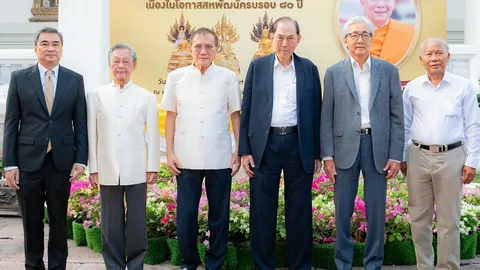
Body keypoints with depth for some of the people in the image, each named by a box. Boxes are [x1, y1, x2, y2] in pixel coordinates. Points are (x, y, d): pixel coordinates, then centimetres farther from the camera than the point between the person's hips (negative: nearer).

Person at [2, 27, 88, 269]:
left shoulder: (75, 80, 4)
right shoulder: (19, 78, 2)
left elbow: (80, 123, 5)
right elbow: (11, 123, 1)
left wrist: (81, 159, -3)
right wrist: (9, 164, -4)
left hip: (61, 161, 0)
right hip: (28, 160, 0)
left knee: (59, 221, 10)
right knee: (31, 222, 10)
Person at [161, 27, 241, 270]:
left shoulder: (228, 77, 1)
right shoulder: (176, 77, 3)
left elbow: (236, 115, 5)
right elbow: (171, 116, 6)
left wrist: (239, 151, 1)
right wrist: (170, 152, 1)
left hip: (220, 158, 0)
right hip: (186, 159, 1)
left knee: (219, 214, 9)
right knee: (185, 215, 6)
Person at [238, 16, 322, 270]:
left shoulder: (309, 69, 6)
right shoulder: (257, 66, 5)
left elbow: (316, 113, 6)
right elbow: (247, 110, 4)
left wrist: (317, 153, 4)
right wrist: (244, 150, -2)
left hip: (299, 145, 0)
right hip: (265, 145, 0)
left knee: (299, 211, 7)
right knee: (262, 211, 5)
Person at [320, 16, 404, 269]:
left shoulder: (388, 70, 6)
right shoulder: (333, 73, 5)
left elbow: (396, 116, 4)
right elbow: (326, 118, 3)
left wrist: (395, 155, -2)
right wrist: (327, 155, -3)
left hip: (378, 147, 0)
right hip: (345, 147, 0)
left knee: (376, 212, 6)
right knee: (342, 212, 6)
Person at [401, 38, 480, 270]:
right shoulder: (412, 88, 5)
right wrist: (401, 157, 9)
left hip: (451, 157, -2)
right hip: (418, 157, 2)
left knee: (449, 219, 3)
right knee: (419, 217, 8)